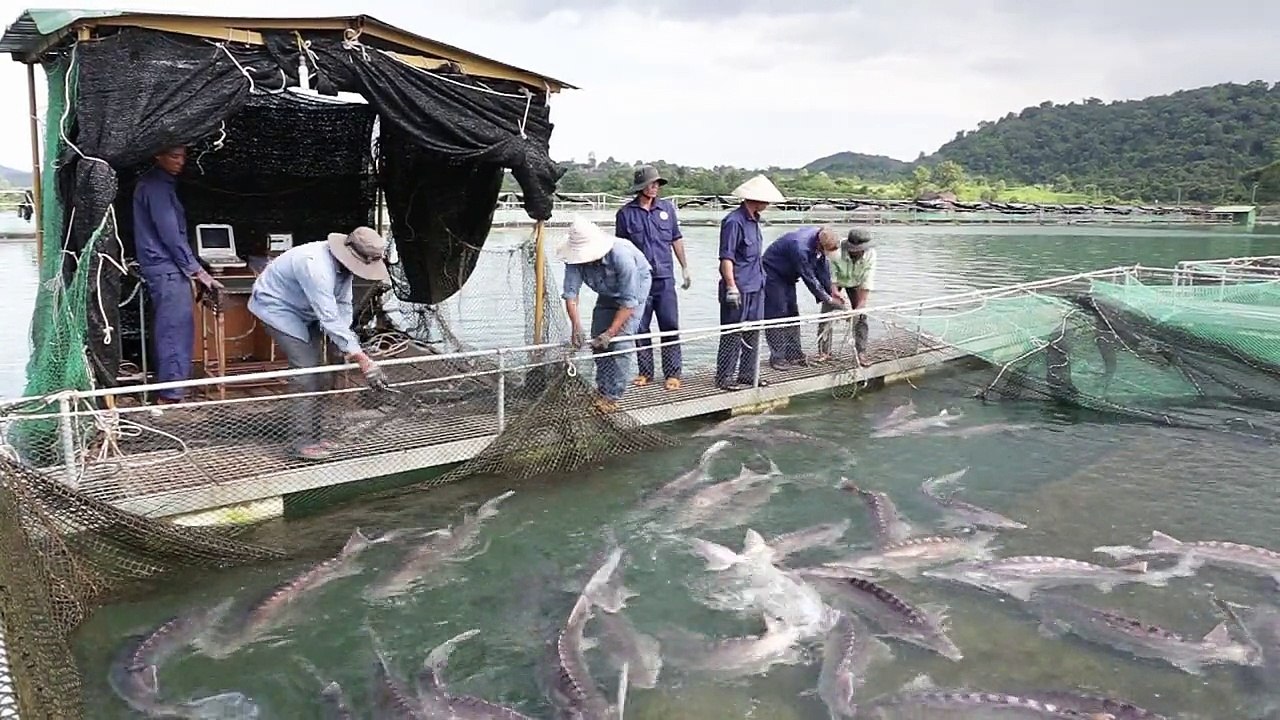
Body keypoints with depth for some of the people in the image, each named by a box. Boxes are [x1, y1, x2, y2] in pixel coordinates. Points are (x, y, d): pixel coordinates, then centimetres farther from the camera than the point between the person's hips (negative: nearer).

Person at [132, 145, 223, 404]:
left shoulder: (160, 183, 18)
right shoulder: (156, 186, -13)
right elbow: (170, 234, -18)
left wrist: (192, 268, 19)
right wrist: (197, 270, -16)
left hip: (164, 267, 10)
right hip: (166, 268, -10)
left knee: (168, 330, 12)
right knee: (176, 329, -9)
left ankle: (166, 391, 18)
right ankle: (172, 395, -7)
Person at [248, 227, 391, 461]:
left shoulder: (343, 263, -11)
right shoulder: (316, 267, -38)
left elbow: (343, 307, -7)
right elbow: (330, 319, -41)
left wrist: (345, 348, -20)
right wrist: (364, 362, -42)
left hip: (304, 310, 9)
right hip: (276, 307, -9)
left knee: (317, 370, 8)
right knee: (305, 371, -17)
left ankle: (315, 434, 18)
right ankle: (303, 442, -11)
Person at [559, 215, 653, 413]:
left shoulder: (621, 255, -41)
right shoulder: (576, 258, -26)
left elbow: (629, 301, -37)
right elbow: (570, 292, -27)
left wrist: (610, 332, -39)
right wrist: (576, 326, -41)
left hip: (634, 286, -6)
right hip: (607, 292, 6)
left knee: (621, 341, -16)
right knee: (597, 339, 3)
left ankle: (612, 395, -9)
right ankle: (602, 388, 18)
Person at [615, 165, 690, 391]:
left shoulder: (667, 208, 7)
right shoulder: (626, 213, 0)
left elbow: (677, 239, 14)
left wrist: (685, 268, 12)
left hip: (665, 278, 1)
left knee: (670, 327, -1)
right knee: (640, 329, 6)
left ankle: (672, 374, 6)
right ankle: (645, 372, 18)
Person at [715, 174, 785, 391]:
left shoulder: (754, 220, 14)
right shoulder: (734, 221, -15)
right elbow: (726, 257, -18)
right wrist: (731, 286, -22)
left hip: (755, 287, 9)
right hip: (739, 289, -9)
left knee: (753, 333, 14)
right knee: (732, 334, -3)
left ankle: (747, 374, 24)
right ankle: (724, 377, 4)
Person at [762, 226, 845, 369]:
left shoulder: (820, 238, -12)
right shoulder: (800, 248, -37)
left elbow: (822, 268, 0)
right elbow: (809, 278, -30)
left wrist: (831, 290, -4)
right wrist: (828, 299, -22)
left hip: (787, 275, 9)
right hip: (772, 273, -9)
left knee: (792, 313, 8)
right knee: (777, 314, -12)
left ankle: (794, 354, 13)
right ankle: (777, 357, -7)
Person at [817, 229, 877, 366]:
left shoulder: (870, 254, -32)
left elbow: (866, 284, -28)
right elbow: (832, 281, -33)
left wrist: (860, 306, -34)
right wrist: (842, 306, -38)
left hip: (855, 283, 2)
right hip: (836, 280, -2)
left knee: (861, 317, -7)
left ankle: (860, 353, 1)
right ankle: (824, 352, 3)